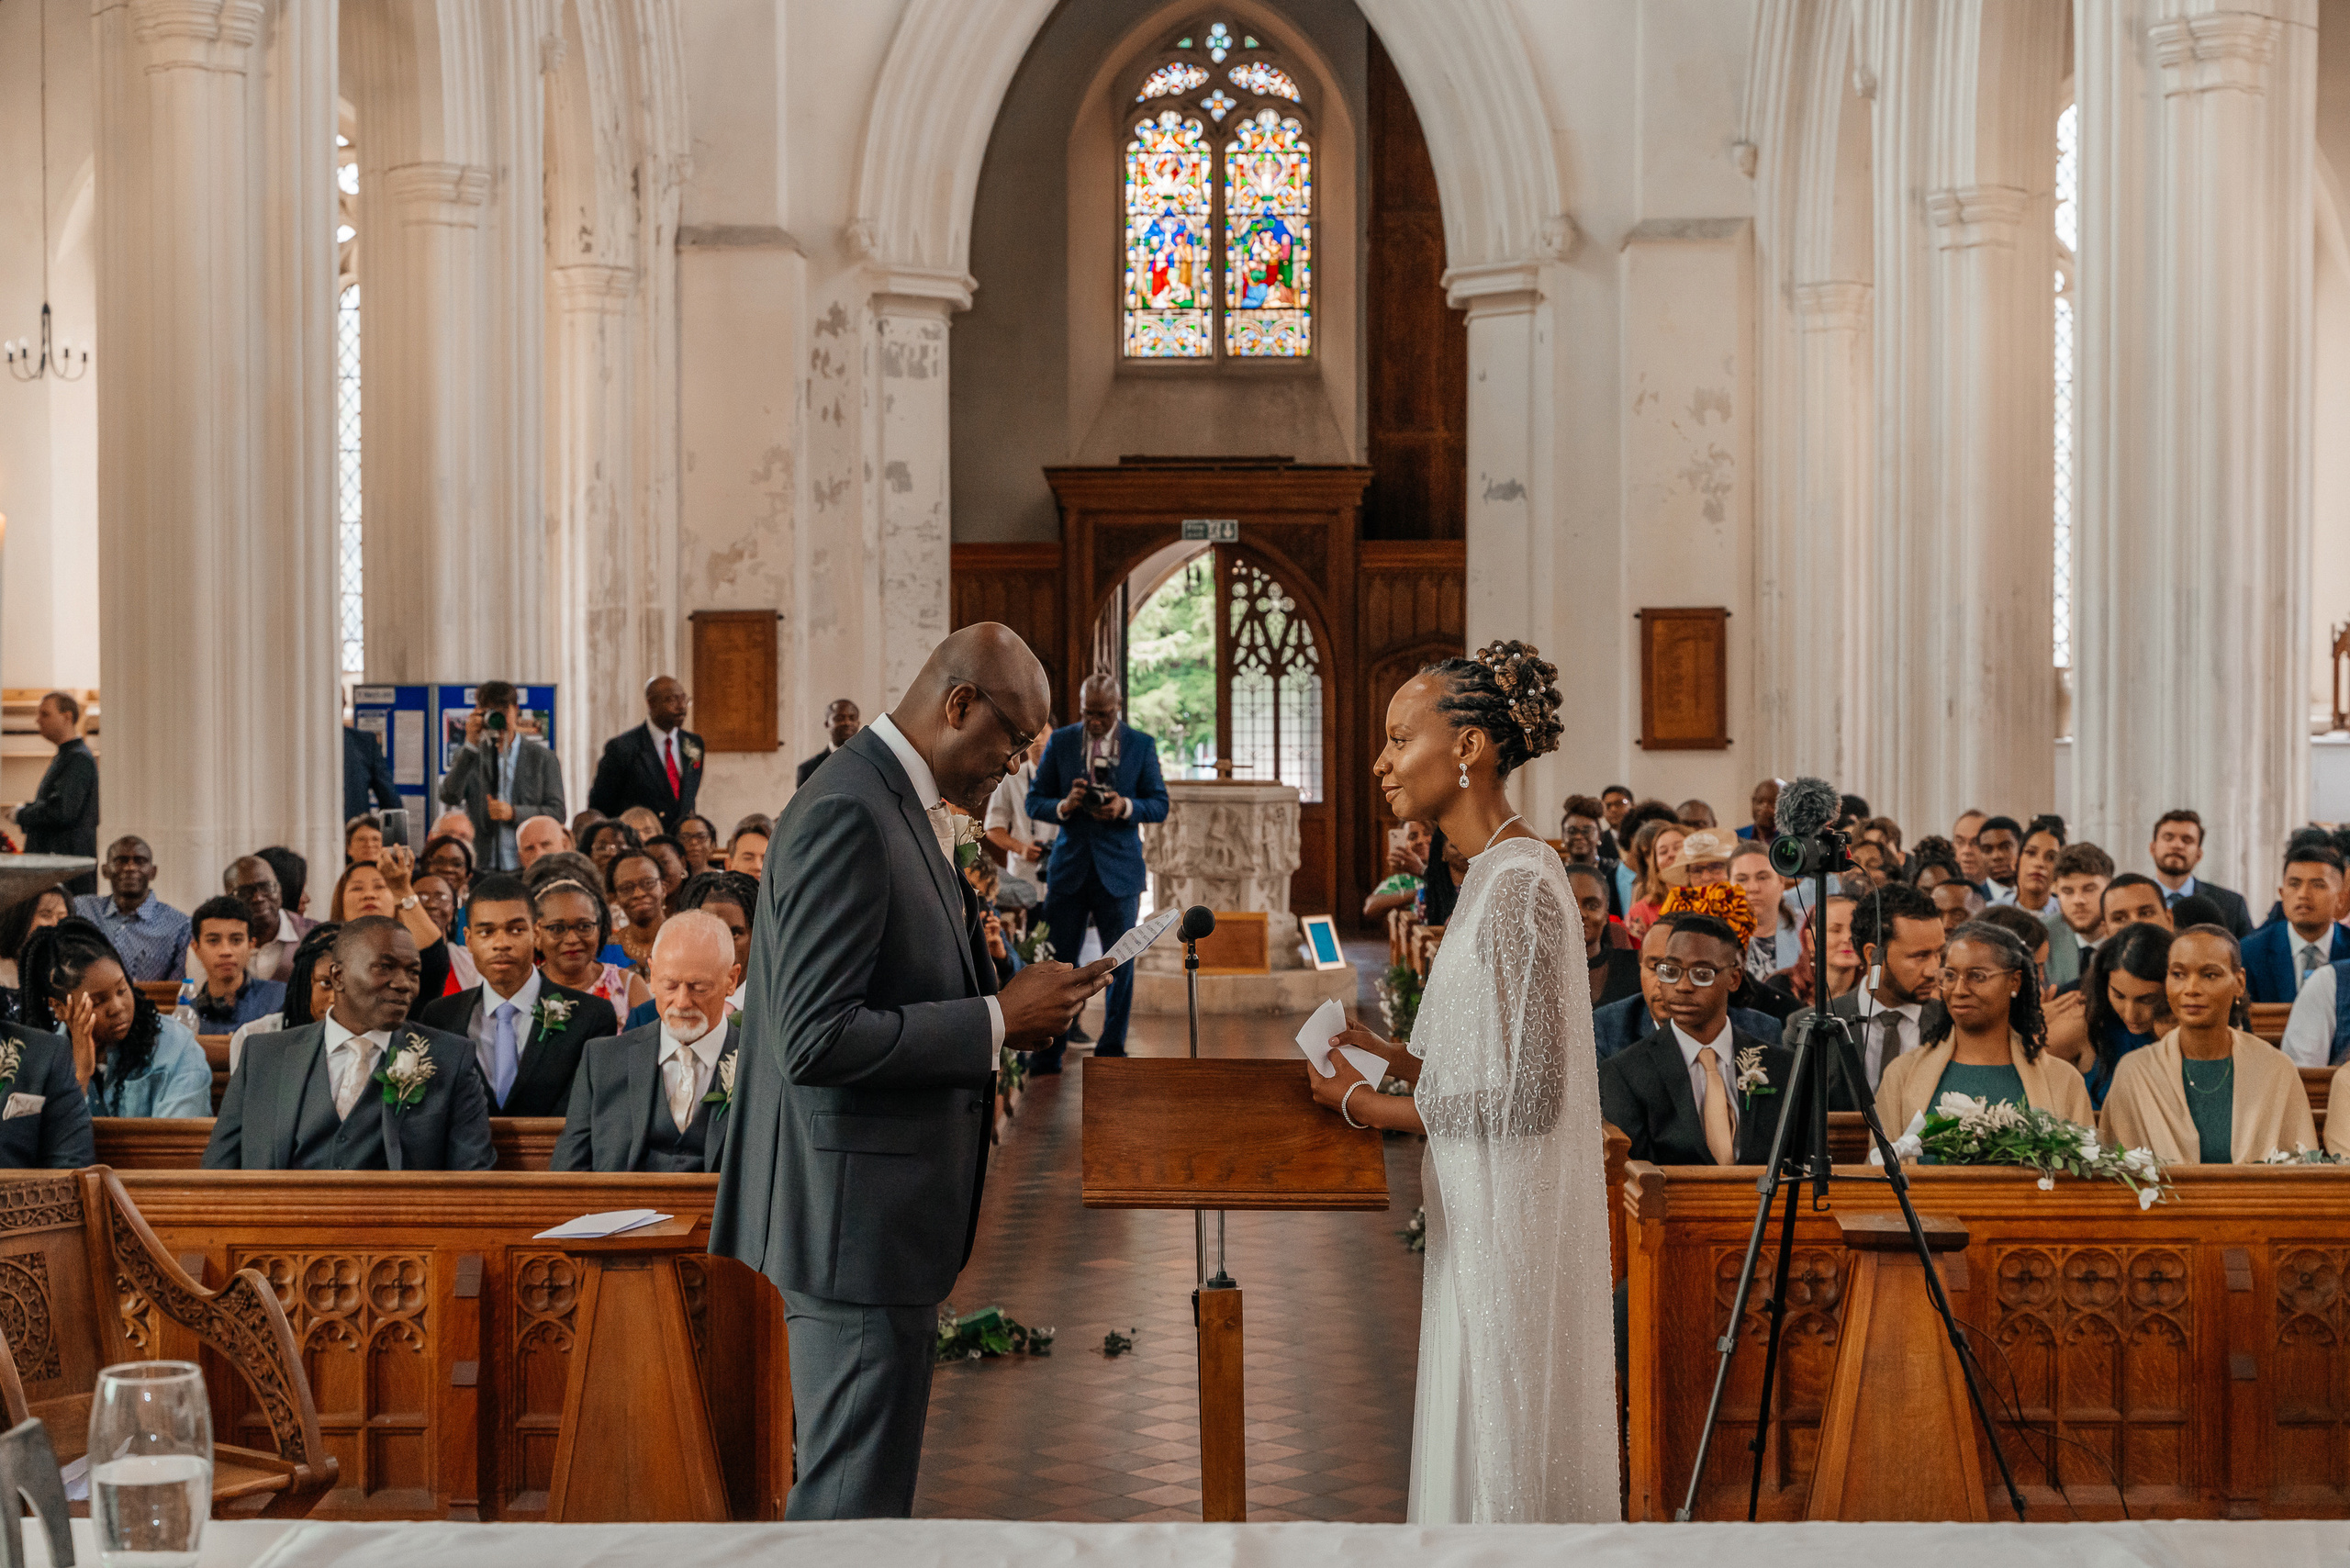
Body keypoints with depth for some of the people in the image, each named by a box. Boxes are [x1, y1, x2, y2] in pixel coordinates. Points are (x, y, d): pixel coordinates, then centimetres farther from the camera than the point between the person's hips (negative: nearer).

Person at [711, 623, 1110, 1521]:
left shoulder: (897, 806, 14)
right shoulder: (848, 814, -18)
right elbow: (814, 1041, -24)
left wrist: (1006, 1011, 8)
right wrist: (997, 1020, -19)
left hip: (881, 1210, 11)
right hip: (859, 1211, -11)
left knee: (848, 1481, 18)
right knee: (856, 1493, -3)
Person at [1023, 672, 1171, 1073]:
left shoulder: (1141, 745, 4)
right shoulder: (1060, 742, 5)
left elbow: (1159, 805, 4)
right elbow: (1034, 802, 6)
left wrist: (1126, 807, -16)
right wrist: (1063, 806, -15)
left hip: (1119, 869, 0)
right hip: (1069, 866, 0)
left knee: (1120, 961, 4)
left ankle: (1111, 1051, 15)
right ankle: (1048, 1052, 8)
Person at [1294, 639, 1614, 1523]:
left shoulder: (1517, 886, -19)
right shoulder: (1497, 873, 11)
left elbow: (1526, 1096, -22)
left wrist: (1366, 1104, -13)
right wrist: (1394, 1058, 6)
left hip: (1508, 1220, -9)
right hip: (1482, 1219, 9)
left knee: (1501, 1454, 1)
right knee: (1481, 1443, 16)